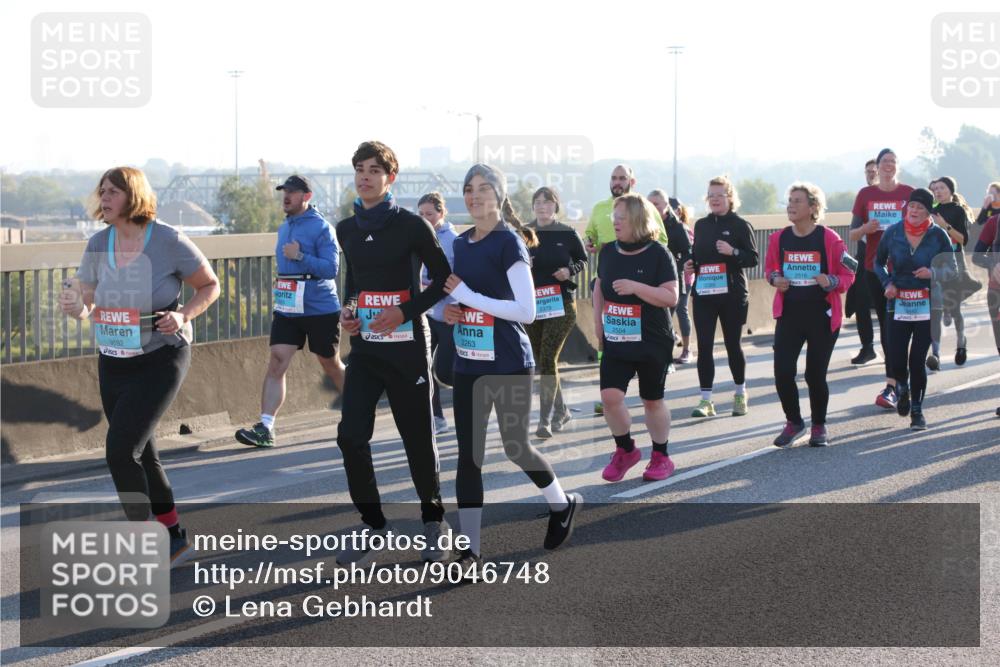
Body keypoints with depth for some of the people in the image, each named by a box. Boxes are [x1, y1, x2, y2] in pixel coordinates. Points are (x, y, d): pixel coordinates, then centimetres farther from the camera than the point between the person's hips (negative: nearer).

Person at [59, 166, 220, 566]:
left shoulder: (169, 241, -13)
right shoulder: (98, 244, 2)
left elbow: (210, 286, -1)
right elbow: (84, 305, 4)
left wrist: (183, 315, -19)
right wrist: (73, 305, -19)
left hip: (160, 360, -6)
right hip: (113, 364, 6)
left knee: (120, 451, -16)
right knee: (141, 456, 15)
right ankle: (174, 538, 32)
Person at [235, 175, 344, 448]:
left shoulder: (321, 227, -11)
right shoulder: (284, 228, 12)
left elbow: (331, 268, -19)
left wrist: (300, 256, -26)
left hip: (320, 310, -6)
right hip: (287, 310, 6)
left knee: (332, 366, 10)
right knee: (276, 364, -8)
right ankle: (265, 428, -14)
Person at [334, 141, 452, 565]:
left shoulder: (411, 226, -8)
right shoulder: (347, 229, 8)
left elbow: (443, 278, -4)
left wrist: (406, 311, -15)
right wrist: (347, 310, 5)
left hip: (405, 346, -4)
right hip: (364, 349, 5)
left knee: (417, 438, 5)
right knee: (351, 435, -8)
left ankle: (433, 522, 25)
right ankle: (373, 526, 6)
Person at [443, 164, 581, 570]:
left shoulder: (509, 243, -12)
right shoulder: (461, 244, 9)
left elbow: (526, 311, -19)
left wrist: (467, 296, -19)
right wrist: (450, 309, 0)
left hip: (509, 365, -6)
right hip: (468, 364, 6)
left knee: (515, 447, 8)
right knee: (467, 455, 2)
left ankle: (563, 505, 36)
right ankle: (469, 549, 6)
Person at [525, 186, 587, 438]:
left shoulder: (567, 234, -3)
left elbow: (583, 259, 10)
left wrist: (570, 271, -10)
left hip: (561, 303, -4)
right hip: (532, 304, 4)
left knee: (548, 359, -13)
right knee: (542, 361, 12)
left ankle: (545, 419, -11)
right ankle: (561, 411, 30)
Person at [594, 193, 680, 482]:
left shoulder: (658, 254, -12)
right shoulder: (608, 252, 4)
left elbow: (671, 297, -17)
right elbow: (599, 287, 19)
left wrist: (635, 287, -26)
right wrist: (597, 320, 9)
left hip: (652, 342, -4)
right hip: (616, 341, 4)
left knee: (652, 400, 8)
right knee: (610, 396, -9)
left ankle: (661, 457, 27)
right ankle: (625, 450, 13)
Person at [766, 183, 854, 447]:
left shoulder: (829, 239, -9)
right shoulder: (779, 238, 1)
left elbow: (848, 275, -1)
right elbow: (770, 268, 16)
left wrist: (831, 282, -21)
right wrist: (775, 279, -5)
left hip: (822, 316, -3)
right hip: (788, 314, 3)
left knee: (815, 375, 2)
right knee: (782, 372, -6)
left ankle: (819, 426, 25)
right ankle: (794, 422, 18)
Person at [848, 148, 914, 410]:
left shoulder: (909, 194, 0)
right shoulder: (866, 194, 7)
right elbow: (852, 234, 7)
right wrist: (866, 228, -14)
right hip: (874, 268, 3)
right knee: (884, 323, 10)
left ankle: (891, 386, -17)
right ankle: (898, 379, 22)